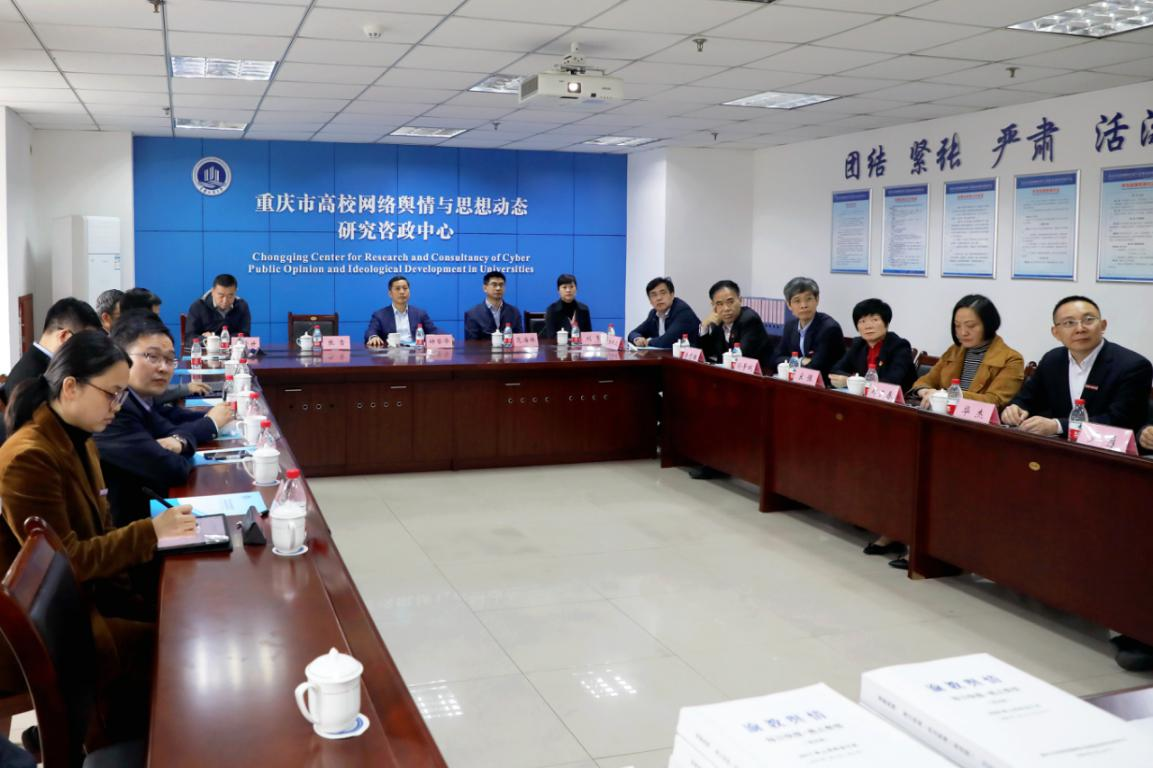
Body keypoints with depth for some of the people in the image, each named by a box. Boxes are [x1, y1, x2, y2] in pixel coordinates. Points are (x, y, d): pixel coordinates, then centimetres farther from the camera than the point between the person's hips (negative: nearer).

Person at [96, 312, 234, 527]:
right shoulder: (112, 410, -22)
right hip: (125, 527, -7)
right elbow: (173, 470, -25)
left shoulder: (141, 397, 1)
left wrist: (179, 441, -10)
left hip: (150, 510, 7)